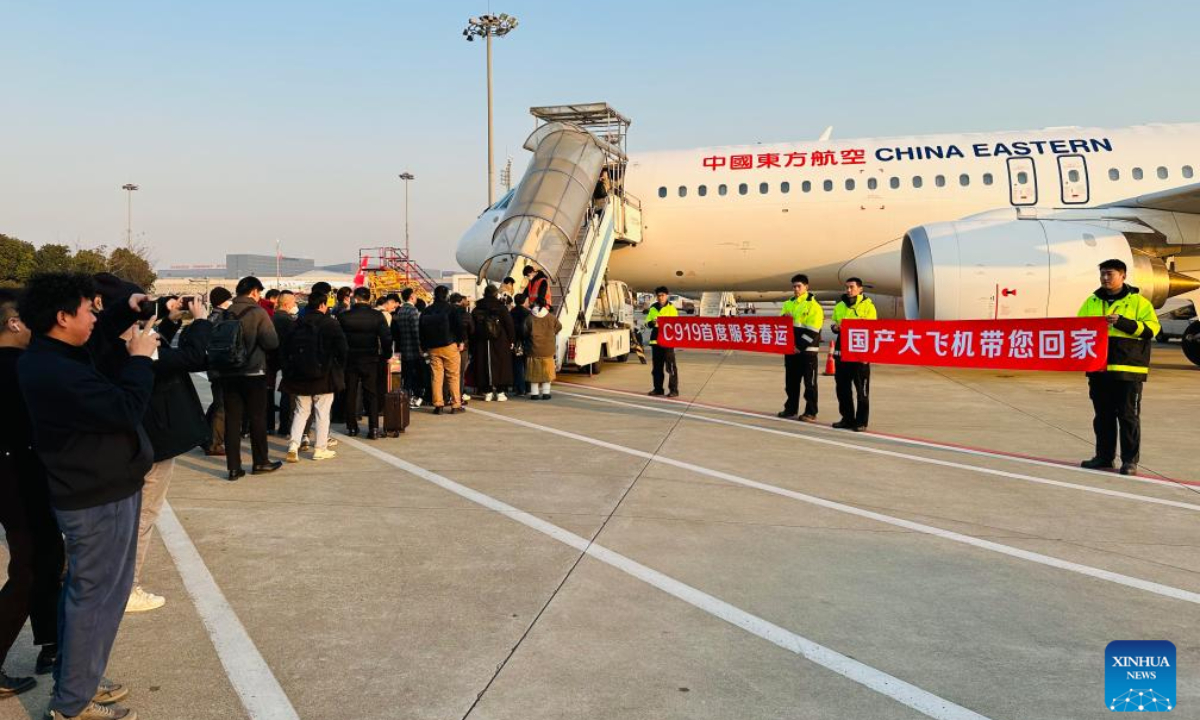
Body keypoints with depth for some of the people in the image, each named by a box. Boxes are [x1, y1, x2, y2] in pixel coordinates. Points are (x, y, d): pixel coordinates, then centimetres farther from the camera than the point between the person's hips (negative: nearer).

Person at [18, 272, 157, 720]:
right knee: (98, 595, 1)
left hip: (88, 490, 11)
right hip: (101, 497, -11)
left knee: (83, 589, 21)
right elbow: (127, 410, -28)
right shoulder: (57, 373, -27)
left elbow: (94, 333, 26)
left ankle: (74, 681, 36)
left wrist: (126, 312, 11)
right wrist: (139, 359, -16)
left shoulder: (48, 356, 5)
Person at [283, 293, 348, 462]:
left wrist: (289, 371, 15)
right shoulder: (331, 323, -9)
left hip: (300, 375, 4)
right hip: (324, 376, -4)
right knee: (322, 412, 4)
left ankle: (293, 445, -2)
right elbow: (342, 349, -10)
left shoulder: (298, 324, 6)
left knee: (301, 411, 12)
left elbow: (287, 349, 8)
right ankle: (320, 449, 8)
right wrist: (339, 369, 5)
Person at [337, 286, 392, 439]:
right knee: (372, 394, 5)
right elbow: (386, 337, -11)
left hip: (349, 359, 0)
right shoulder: (377, 316, -7)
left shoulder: (344, 316, -6)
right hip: (370, 360, 0)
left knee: (350, 394, 12)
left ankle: (351, 427, 17)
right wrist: (386, 355, 2)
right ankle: (374, 429, -2)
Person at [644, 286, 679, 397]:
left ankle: (674, 389, -3)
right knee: (657, 366, 10)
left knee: (670, 366, -6)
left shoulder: (671, 308, 1)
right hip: (655, 340, 5)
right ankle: (658, 388, 19)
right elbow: (647, 322, 10)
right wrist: (652, 323, -12)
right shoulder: (652, 308, 13)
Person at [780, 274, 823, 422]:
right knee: (791, 381, 12)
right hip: (790, 349, 6)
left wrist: (799, 346, -18)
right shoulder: (788, 304, 14)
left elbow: (812, 330, -13)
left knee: (809, 382, -1)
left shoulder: (813, 305, -7)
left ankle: (811, 412, 4)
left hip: (807, 350, -6)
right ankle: (790, 408, 22)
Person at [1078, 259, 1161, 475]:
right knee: (1102, 415, 10)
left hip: (1128, 368, -4)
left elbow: (1152, 328, -8)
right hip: (1098, 368, 5)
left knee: (1128, 415, 0)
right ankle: (1104, 457, 18)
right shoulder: (1092, 302, 14)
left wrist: (1122, 322, -19)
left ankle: (1130, 460, 7)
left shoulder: (1138, 302, 0)